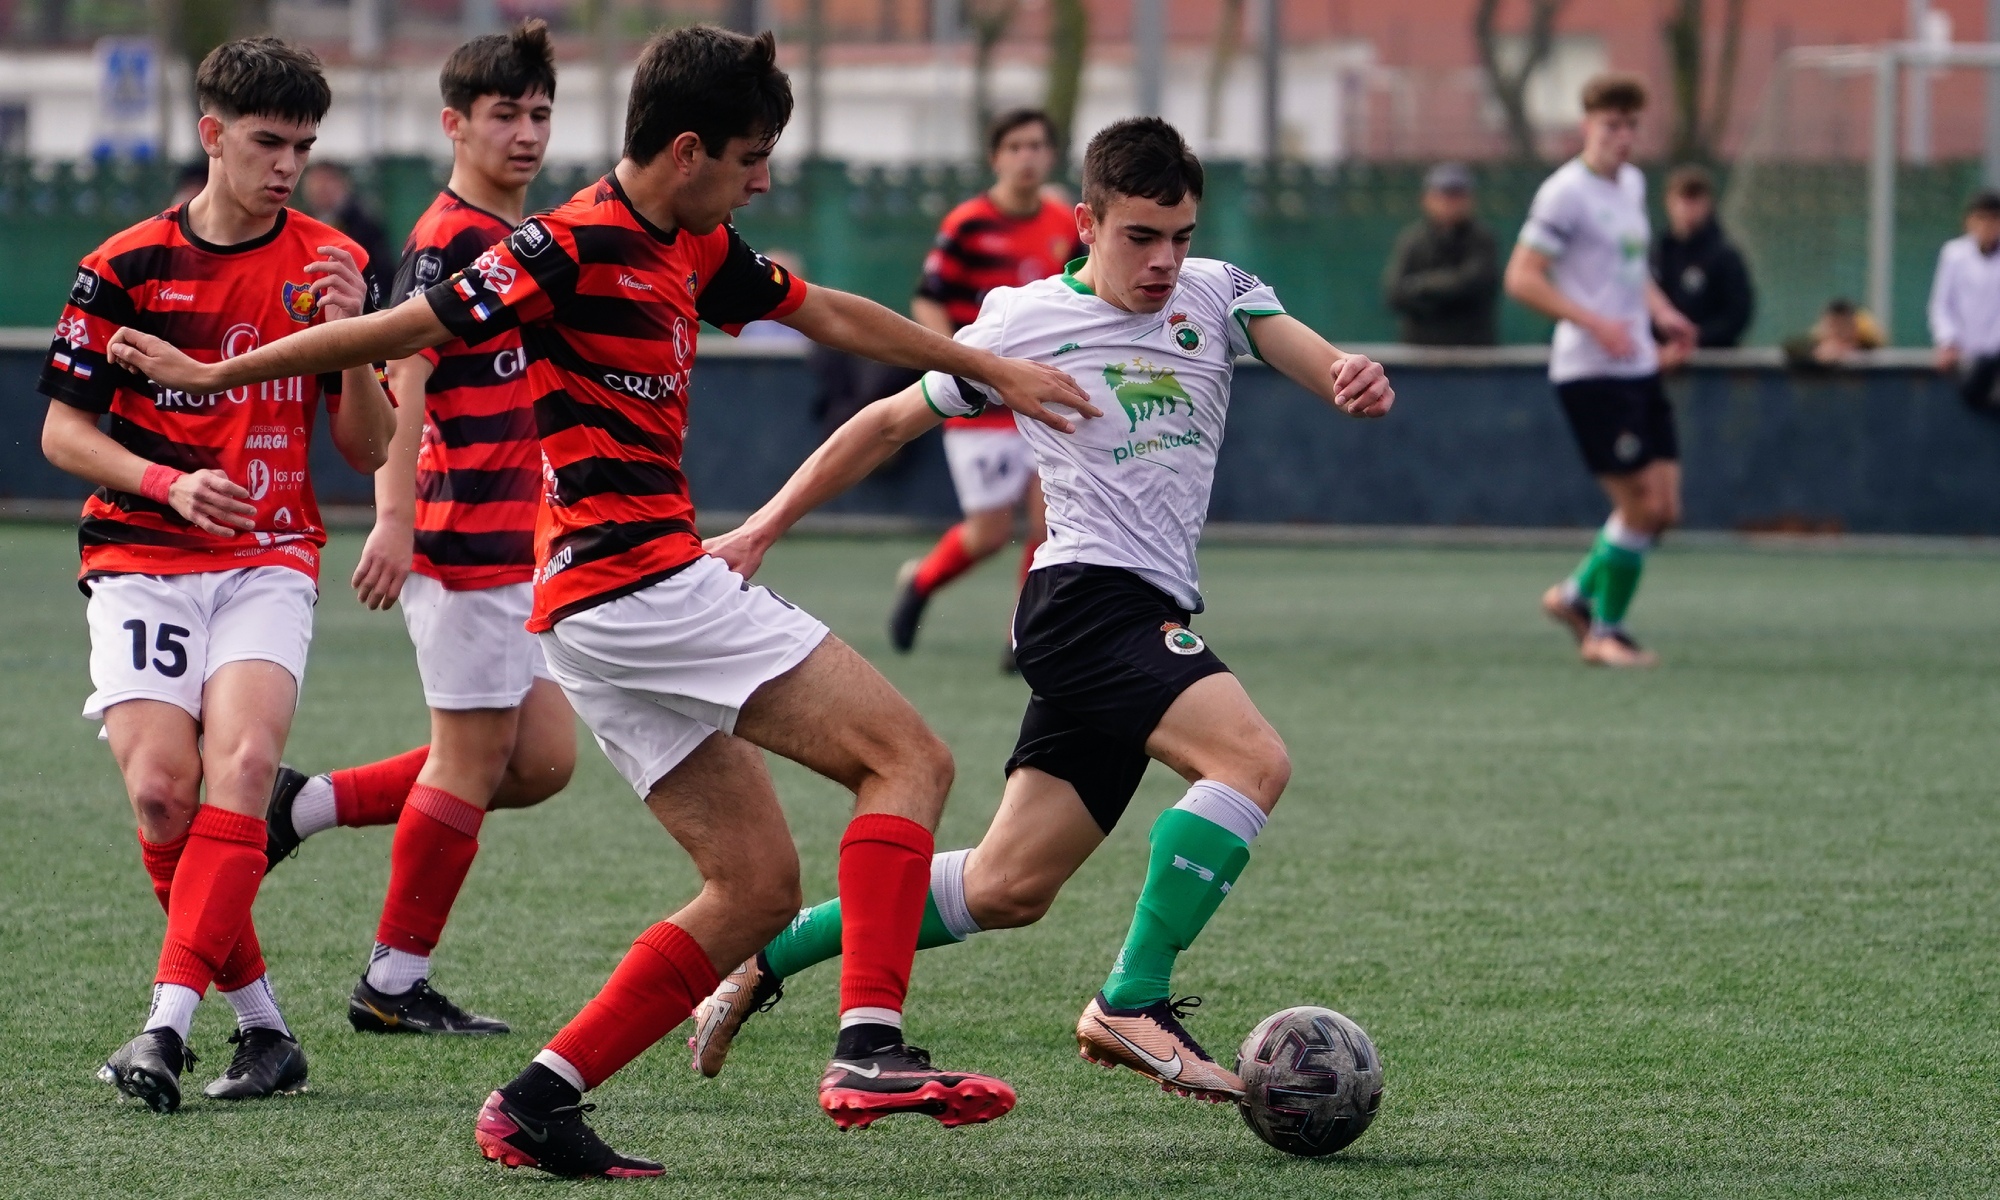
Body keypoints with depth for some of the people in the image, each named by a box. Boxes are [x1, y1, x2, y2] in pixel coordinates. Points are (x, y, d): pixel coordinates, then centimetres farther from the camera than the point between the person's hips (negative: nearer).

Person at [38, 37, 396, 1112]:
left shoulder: (331, 264, 6)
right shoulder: (127, 266, 0)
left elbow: (369, 450, 6)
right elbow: (62, 430, 4)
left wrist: (354, 340, -12)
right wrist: (170, 481, -13)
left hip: (269, 559, 1)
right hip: (140, 560, -1)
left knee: (242, 757, -24)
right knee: (161, 786, -16)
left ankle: (171, 1021, -29)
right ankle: (262, 1025, 0)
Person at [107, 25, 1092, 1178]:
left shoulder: (693, 251, 15)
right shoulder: (575, 247, -13)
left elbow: (831, 315, 29)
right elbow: (397, 333, -6)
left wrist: (993, 368, 35)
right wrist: (214, 377, 0)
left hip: (604, 607, 10)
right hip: (640, 579, -10)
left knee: (758, 884, 8)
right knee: (909, 756, -9)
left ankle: (541, 1098, 3)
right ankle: (870, 1048, -22)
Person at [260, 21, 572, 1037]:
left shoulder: (523, 240, 16)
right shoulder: (447, 240, -13)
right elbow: (401, 379, -23)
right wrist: (394, 518, -32)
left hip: (516, 545, 9)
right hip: (461, 540, -9)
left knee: (539, 761, 9)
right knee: (473, 759, -3)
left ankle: (309, 805, 15)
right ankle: (394, 985, 5)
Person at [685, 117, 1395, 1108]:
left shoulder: (1216, 296, 10)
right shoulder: (1023, 323, 1)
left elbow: (1307, 357, -6)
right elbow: (889, 423, 12)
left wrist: (1353, 380, -31)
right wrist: (764, 529, 12)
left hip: (1148, 629, 6)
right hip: (1089, 591, -6)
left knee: (1006, 889, 7)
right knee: (1252, 760, -27)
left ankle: (769, 954, 21)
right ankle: (1133, 1004, -27)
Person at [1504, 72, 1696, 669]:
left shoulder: (1632, 183, 15)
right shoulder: (1565, 193, -11)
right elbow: (1521, 278, -16)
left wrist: (1664, 314, 11)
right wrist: (1595, 323, -23)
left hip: (1639, 368, 8)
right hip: (1591, 372, -8)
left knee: (1663, 508, 6)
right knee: (1640, 504, -8)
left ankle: (1578, 595, 25)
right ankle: (1605, 631, 7)